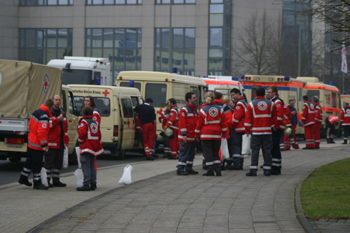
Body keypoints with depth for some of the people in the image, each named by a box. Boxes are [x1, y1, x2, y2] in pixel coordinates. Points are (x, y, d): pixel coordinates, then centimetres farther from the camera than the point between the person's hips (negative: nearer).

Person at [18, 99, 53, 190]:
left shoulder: (36, 112, 7)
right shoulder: (44, 116, -22)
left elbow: (30, 126, 17)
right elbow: (41, 131, -27)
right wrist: (44, 144, -22)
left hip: (31, 141, 9)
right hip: (37, 145, -9)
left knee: (30, 161, 21)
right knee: (37, 164, -2)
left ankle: (23, 178, 30)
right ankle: (37, 183, 4)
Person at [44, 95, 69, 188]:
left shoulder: (63, 113, 20)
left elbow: (65, 128, 24)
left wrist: (66, 140, 17)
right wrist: (57, 120, -18)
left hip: (61, 142, 7)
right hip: (51, 141, -7)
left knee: (59, 162, 10)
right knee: (49, 161, -5)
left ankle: (56, 180, 17)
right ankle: (46, 180, -2)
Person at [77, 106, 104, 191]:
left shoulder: (84, 122, -9)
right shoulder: (95, 122, 14)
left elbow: (82, 133, -19)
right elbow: (99, 134, 17)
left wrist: (80, 141, -2)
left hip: (86, 147, -8)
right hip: (94, 147, 8)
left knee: (86, 166, -9)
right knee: (92, 166, 14)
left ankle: (86, 185, -13)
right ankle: (93, 184, 14)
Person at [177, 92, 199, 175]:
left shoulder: (194, 109, 17)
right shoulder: (184, 110, -11)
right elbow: (182, 123, -16)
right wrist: (184, 135, -20)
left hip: (193, 136, 9)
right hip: (186, 136, -9)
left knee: (191, 153, 12)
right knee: (184, 152, -8)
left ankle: (189, 168, 20)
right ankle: (180, 169, -6)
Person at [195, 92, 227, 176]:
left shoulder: (203, 109, -6)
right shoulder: (219, 109, 5)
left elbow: (199, 123, -2)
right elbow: (223, 122, 7)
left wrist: (197, 134, 8)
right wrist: (224, 133, 16)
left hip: (206, 134, -4)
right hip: (217, 134, 4)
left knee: (208, 153, 0)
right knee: (215, 153, 12)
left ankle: (210, 171, -3)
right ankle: (218, 170, 4)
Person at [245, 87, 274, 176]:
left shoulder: (251, 104, -3)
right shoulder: (271, 104, 5)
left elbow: (248, 119, -3)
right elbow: (274, 118, 13)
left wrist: (247, 130, 6)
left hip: (256, 132, -2)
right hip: (267, 131, 2)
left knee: (255, 150, 0)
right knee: (267, 150, 5)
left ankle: (253, 169, -4)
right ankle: (267, 169, 6)